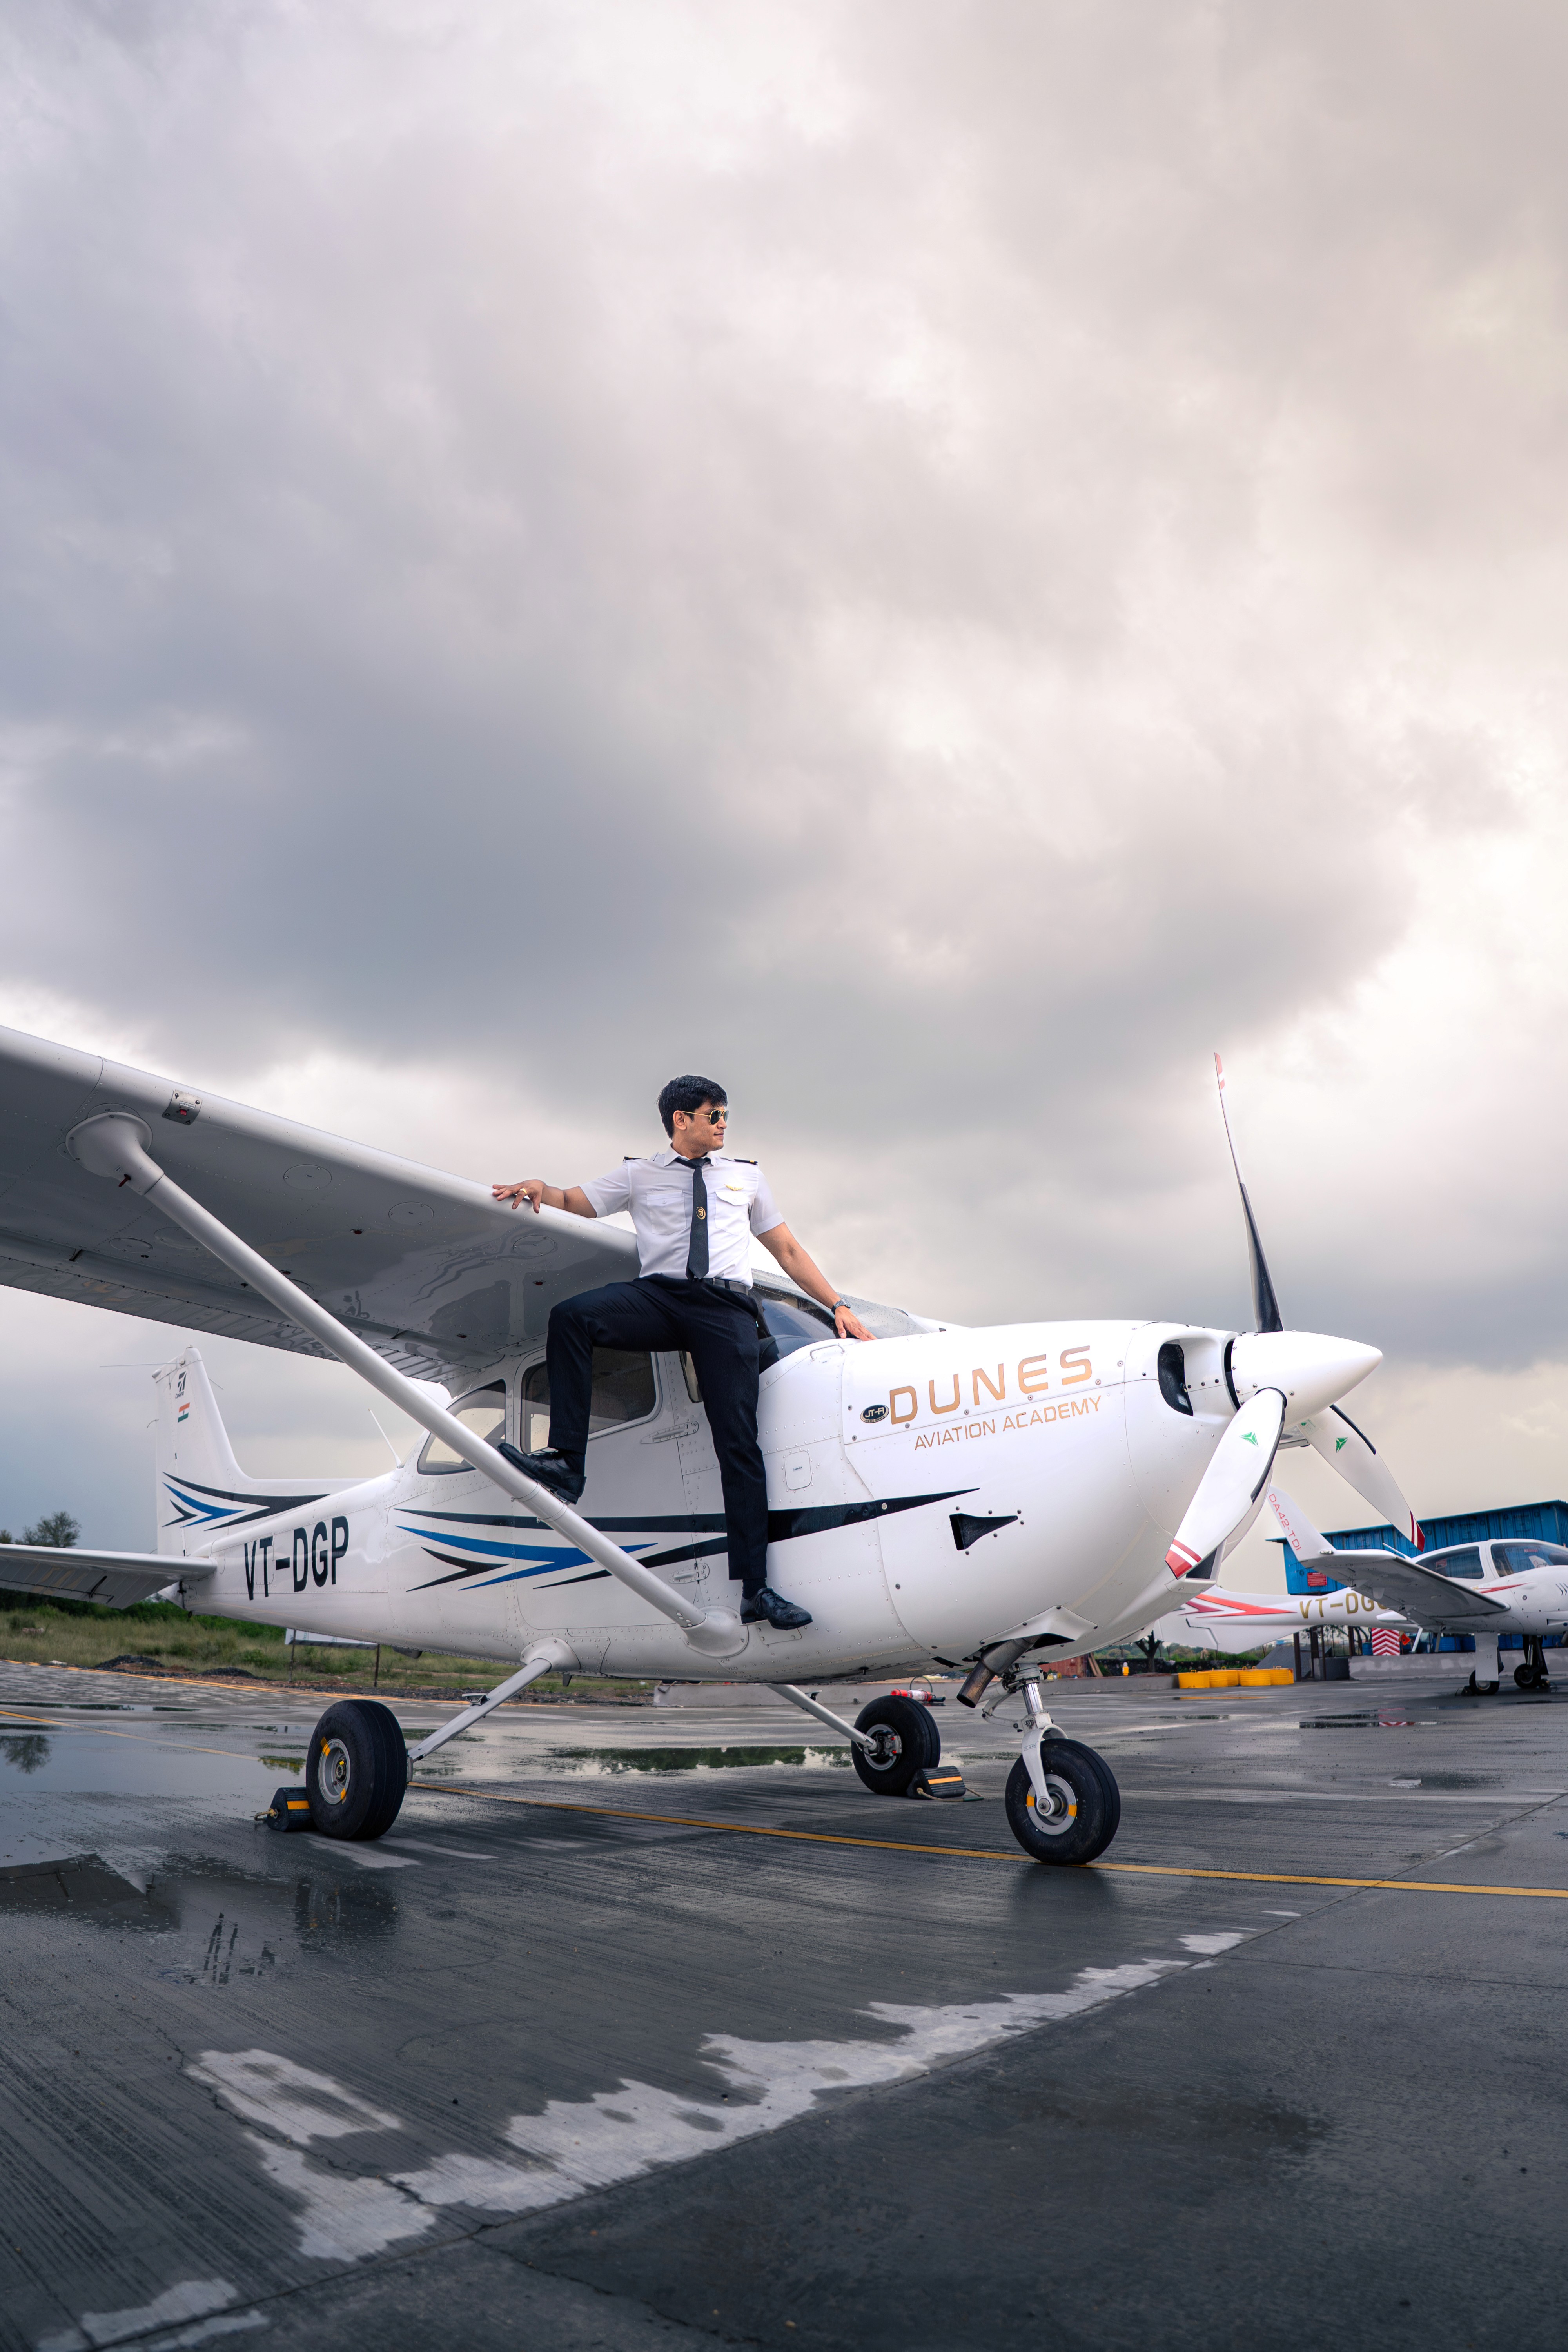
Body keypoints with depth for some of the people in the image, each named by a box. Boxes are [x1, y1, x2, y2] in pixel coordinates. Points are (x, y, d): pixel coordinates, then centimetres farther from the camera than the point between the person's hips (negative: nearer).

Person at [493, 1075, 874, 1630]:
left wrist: (838, 1305, 18)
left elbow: (788, 1251, 25)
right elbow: (574, 1202, 14)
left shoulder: (746, 1176, 25)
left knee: (738, 1442, -10)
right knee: (571, 1315, -28)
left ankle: (755, 1587, -9)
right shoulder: (640, 1175, 20)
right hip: (658, 1294, 0)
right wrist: (537, 1187, -9)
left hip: (726, 1306, 0)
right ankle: (566, 1461, -26)